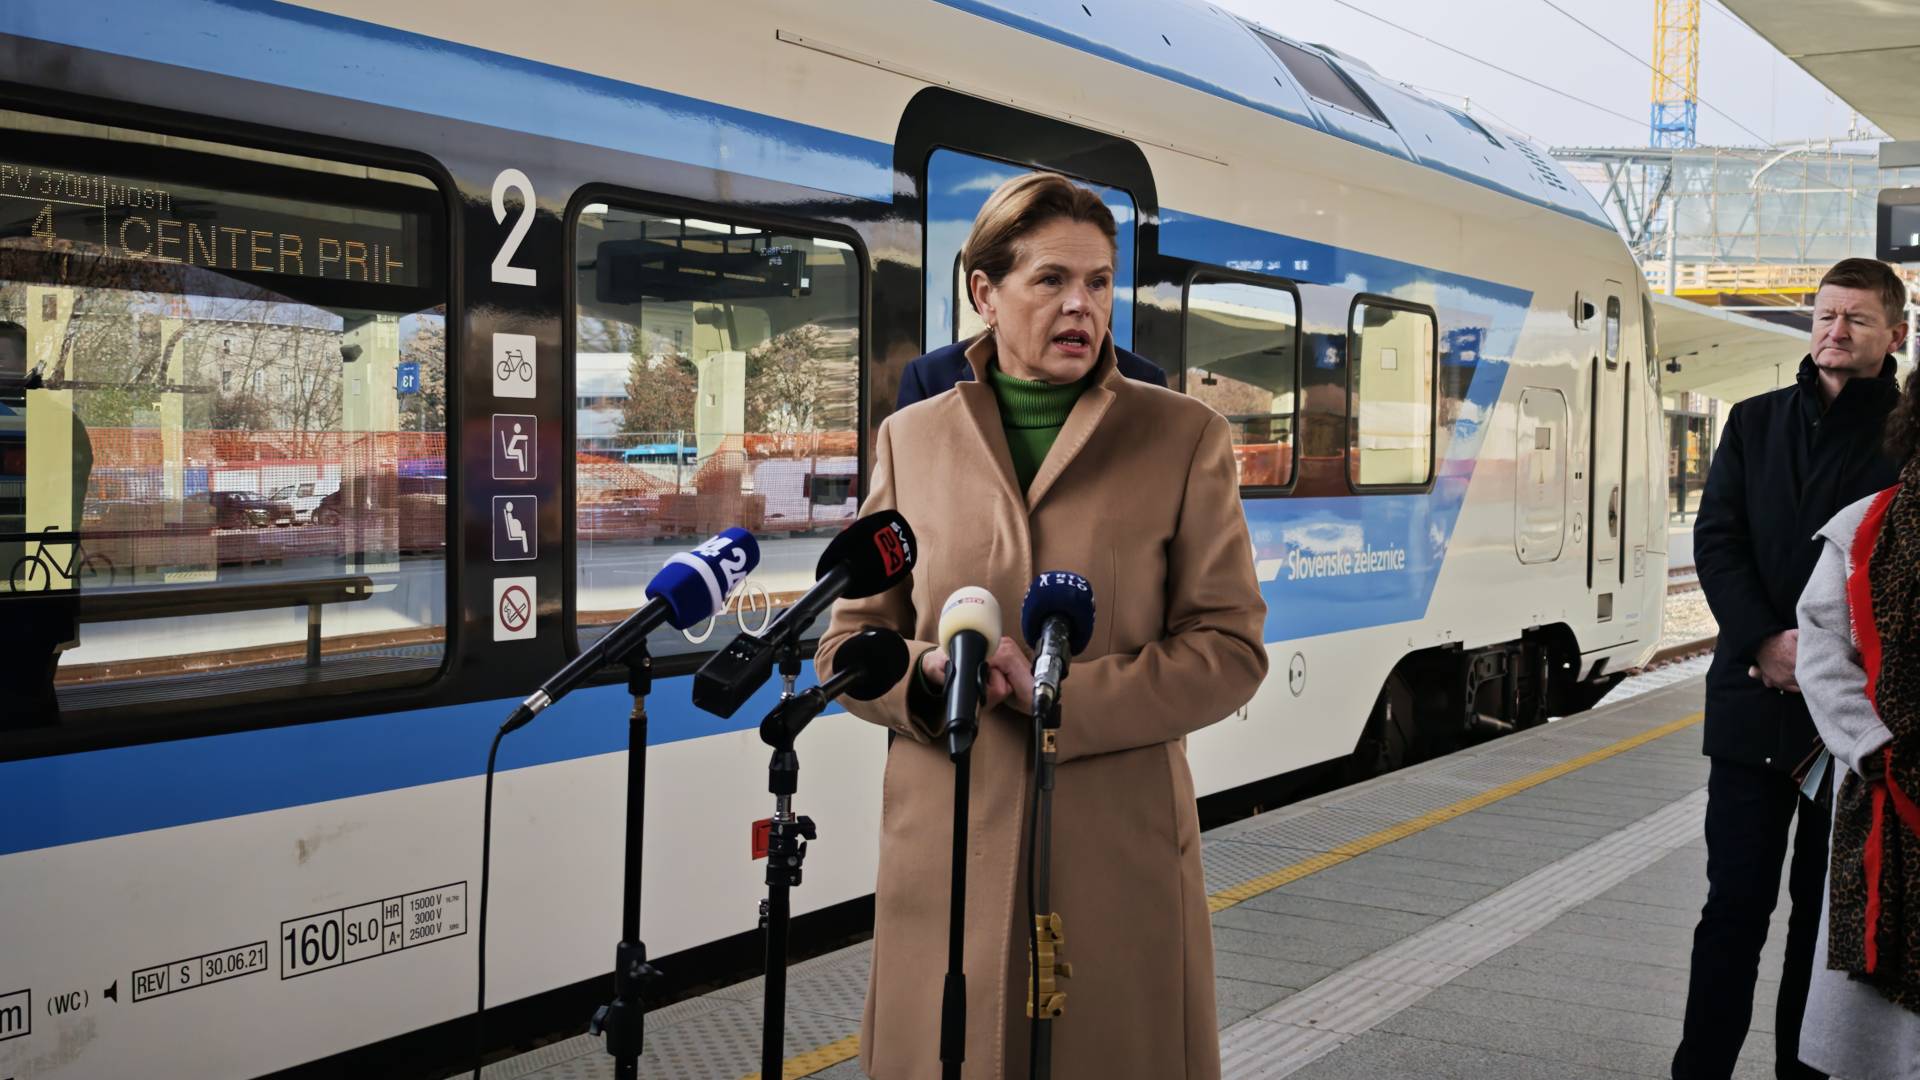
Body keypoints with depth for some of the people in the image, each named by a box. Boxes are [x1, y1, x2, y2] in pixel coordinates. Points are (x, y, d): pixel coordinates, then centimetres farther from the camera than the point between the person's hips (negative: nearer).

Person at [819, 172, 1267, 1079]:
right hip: (948, 857, 2)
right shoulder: (911, 438, 8)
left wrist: (1059, 697, -15)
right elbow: (847, 641, 10)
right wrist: (928, 673, -13)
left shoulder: (1183, 436, 2)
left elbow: (1231, 648, -3)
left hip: (1118, 856, -1)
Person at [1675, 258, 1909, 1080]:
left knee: (1829, 910, 8)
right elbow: (1716, 541, 3)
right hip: (1754, 703, 2)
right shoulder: (1756, 422, 10)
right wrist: (1765, 641, -11)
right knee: (1735, 906, 3)